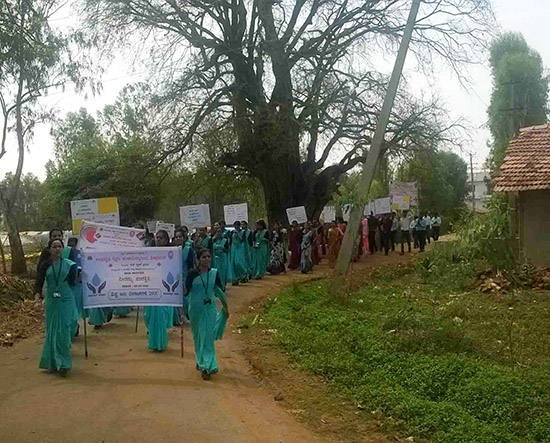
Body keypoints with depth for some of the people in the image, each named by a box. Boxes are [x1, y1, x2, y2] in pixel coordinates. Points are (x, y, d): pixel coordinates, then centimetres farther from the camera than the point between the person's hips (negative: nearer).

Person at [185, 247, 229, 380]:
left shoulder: (214, 273, -1)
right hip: (196, 309, -1)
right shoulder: (192, 273, -8)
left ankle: (206, 366, 3)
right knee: (198, 337, 11)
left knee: (208, 337, -3)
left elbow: (220, 291, 8)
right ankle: (200, 361, 28)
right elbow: (186, 290, -9)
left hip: (210, 309, 1)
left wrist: (226, 308, 13)